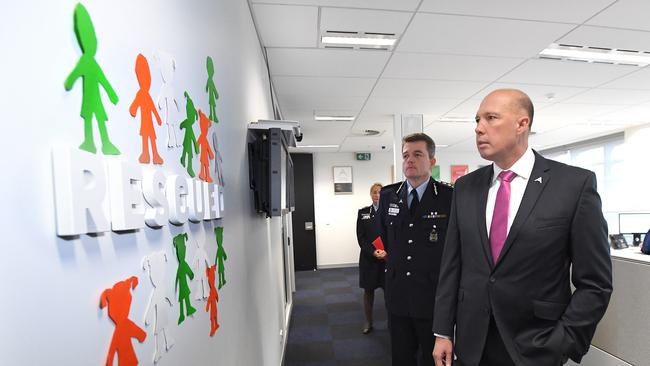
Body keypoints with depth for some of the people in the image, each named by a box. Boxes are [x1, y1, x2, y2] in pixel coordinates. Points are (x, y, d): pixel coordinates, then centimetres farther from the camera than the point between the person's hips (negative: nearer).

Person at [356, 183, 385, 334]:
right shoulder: (363, 213, 4)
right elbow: (360, 237, -1)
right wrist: (372, 252, -14)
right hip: (368, 258, 1)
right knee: (368, 291, 10)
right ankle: (368, 322, 25)